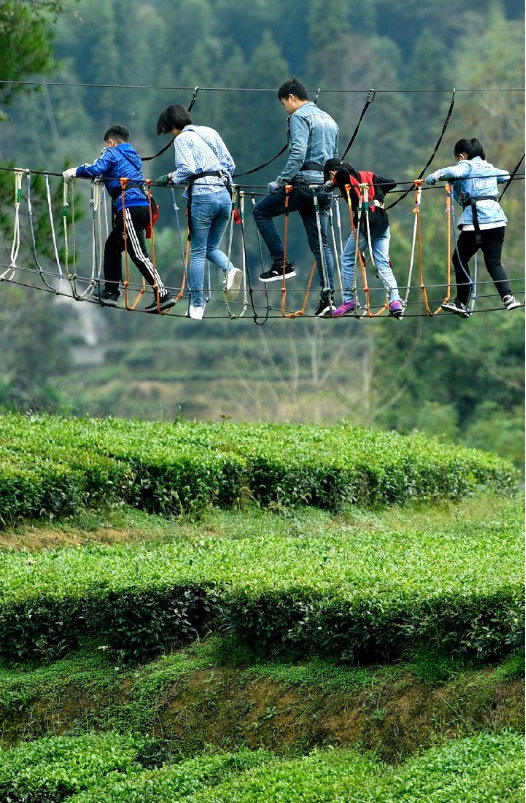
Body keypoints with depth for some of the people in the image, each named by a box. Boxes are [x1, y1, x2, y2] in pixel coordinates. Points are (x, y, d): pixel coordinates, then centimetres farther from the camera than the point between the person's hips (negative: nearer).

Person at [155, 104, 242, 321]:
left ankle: (197, 306, 4)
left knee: (197, 253, 3)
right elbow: (230, 164, 16)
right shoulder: (210, 132, 19)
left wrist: (170, 178, 4)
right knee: (212, 247, 19)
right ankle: (230, 270, -14)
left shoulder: (182, 138, 0)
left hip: (202, 195, -6)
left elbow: (186, 169, -12)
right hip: (224, 195, 6)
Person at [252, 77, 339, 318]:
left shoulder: (299, 117, -5)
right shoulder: (329, 120, 23)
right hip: (325, 187, 8)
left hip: (304, 183, -8)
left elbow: (297, 154, -18)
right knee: (320, 242, 6)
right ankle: (328, 295, -4)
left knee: (261, 211, 8)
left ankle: (282, 264, 0)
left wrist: (281, 181, -15)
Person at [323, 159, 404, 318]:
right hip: (382, 222, 5)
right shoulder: (368, 175, 22)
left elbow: (343, 171, -20)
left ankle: (349, 300, 12)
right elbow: (391, 183, 23)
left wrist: (331, 184, -1)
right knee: (383, 263, 2)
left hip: (364, 223, -5)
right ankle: (395, 300, -14)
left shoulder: (342, 177, 4)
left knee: (348, 260, 11)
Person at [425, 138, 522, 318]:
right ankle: (507, 296, -19)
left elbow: (454, 171, -22)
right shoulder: (489, 167, 22)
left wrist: (434, 176, -17)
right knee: (494, 262, 4)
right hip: (497, 218, 6)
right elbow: (505, 176, 42)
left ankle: (462, 303, 6)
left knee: (460, 259, 8)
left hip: (476, 220, -6)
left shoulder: (466, 166, 2)